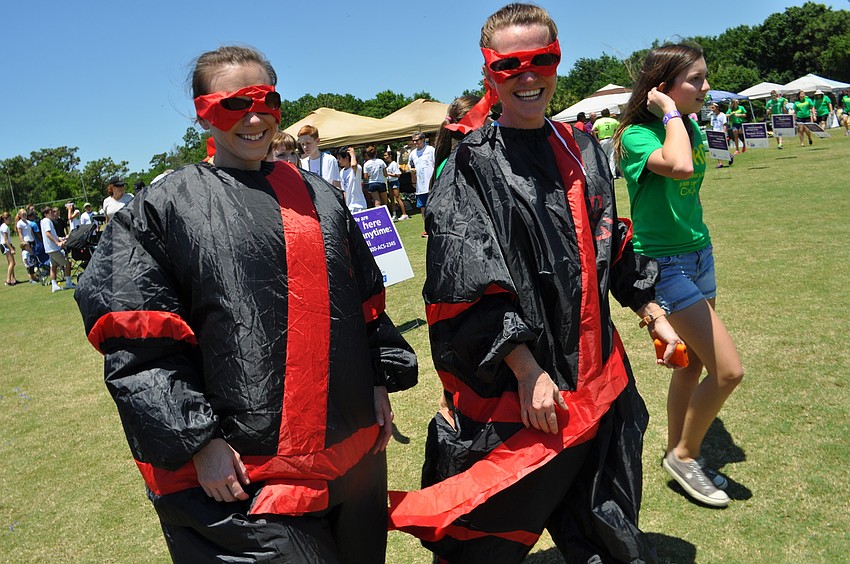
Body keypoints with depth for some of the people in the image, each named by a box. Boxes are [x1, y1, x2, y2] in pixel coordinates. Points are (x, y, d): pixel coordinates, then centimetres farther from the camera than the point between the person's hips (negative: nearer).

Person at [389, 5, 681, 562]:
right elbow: (469, 286, -18)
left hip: (596, 375, 6)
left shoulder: (580, 149, 7)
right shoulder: (472, 167, -11)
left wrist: (653, 314, 18)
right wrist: (528, 371, -20)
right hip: (516, 388, -5)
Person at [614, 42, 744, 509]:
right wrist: (670, 113, -25)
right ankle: (684, 455, 13)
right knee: (728, 370, -9)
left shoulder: (692, 127, 7)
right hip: (664, 264, -8)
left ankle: (678, 455, 31)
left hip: (698, 255, 8)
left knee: (693, 364, 15)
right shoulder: (636, 135, -18)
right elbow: (679, 168, -39)